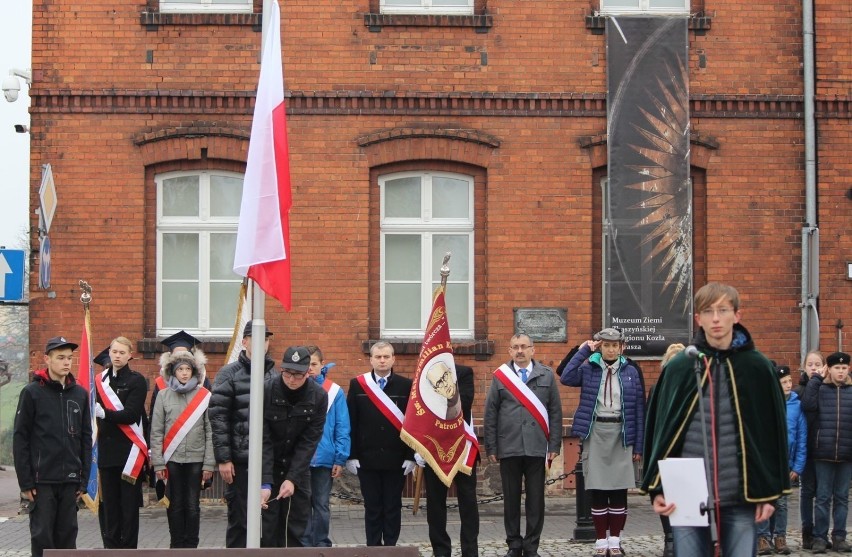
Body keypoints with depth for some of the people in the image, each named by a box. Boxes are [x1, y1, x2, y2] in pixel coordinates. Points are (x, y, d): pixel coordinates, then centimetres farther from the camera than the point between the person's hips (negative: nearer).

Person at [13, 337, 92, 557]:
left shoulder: (80, 394, 9)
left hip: (70, 481, 4)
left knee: (67, 537, 6)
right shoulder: (32, 392, -2)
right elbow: (20, 439, -3)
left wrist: (84, 479, 6)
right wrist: (25, 482, -8)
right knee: (42, 536, -1)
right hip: (42, 480, -3)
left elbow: (86, 439, 12)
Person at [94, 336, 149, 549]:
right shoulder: (100, 380, 12)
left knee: (129, 504, -1)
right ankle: (111, 545, 13)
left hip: (129, 451, -4)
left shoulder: (137, 381, -2)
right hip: (106, 450, 4)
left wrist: (104, 414, -23)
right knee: (109, 503, 7)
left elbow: (131, 414, -12)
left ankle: (128, 546, 4)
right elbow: (95, 411, 11)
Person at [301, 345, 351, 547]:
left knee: (321, 505, 8)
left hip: (324, 459, -1)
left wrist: (340, 458, -6)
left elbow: (343, 428, -1)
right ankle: (304, 544, 16)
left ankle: (321, 544, 17)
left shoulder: (335, 392, -2)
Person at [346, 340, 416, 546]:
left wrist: (411, 456, -4)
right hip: (367, 459, 0)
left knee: (393, 507, 5)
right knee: (372, 507, 5)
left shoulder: (406, 386, 2)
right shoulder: (357, 385, 5)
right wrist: (351, 456, -2)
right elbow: (351, 423, 3)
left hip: (396, 459, 0)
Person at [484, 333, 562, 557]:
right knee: (511, 499, 6)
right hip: (508, 448, 0)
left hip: (537, 448, 0)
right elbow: (490, 415, 5)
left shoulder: (547, 375, 6)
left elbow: (555, 412, 5)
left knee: (536, 499, 3)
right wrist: (491, 448, 0)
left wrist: (554, 446, 0)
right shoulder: (500, 377, 5)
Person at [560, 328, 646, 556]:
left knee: (619, 490, 2)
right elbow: (566, 378, -16)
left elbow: (639, 409, 5)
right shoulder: (588, 369, 3)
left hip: (621, 435, 0)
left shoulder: (631, 372, 4)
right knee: (598, 491, 2)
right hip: (595, 433, 0)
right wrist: (583, 351, -10)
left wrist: (638, 445, 1)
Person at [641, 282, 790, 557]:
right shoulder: (679, 367, 3)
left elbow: (773, 431, 6)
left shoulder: (757, 367, 3)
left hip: (740, 496, 0)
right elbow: (660, 429, 5)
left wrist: (769, 492, 3)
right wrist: (658, 489, 0)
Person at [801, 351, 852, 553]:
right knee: (823, 497, 3)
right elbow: (808, 405, -16)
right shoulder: (820, 389, 2)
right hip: (824, 453, -2)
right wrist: (816, 378, -11)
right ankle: (819, 537, 8)